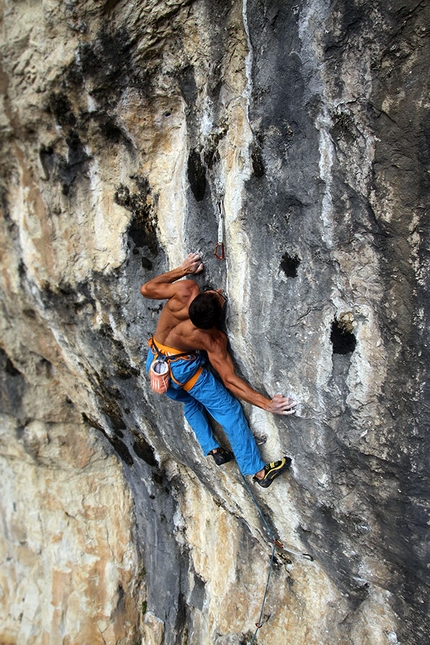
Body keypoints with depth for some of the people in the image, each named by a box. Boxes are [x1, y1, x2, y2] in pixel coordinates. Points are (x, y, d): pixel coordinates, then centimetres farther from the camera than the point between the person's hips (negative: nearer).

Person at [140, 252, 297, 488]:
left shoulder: (185, 290, -27)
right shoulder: (213, 340, -29)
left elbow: (146, 289, -9)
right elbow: (230, 380, -26)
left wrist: (183, 269, -2)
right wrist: (267, 404, -27)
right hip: (183, 368, -6)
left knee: (190, 401, 31)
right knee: (229, 411, 3)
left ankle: (212, 449, 28)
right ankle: (257, 470, 4)